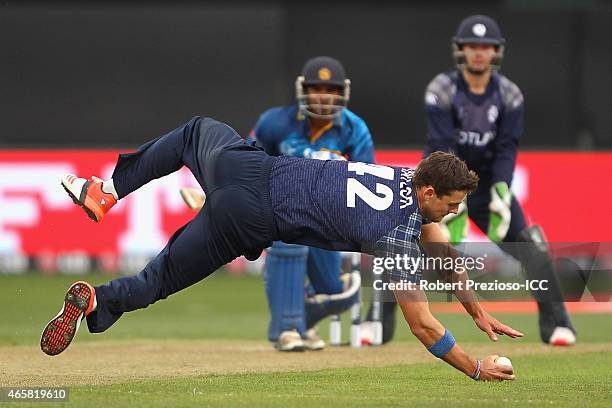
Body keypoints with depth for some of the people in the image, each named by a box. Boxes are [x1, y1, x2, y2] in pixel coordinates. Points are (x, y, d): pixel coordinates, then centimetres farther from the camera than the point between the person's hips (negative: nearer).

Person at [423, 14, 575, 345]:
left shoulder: (509, 95, -5)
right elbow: (443, 149, -20)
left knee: (529, 247, -12)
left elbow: (506, 150, -7)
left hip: (489, 182, 2)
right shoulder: (441, 91, -14)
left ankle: (556, 324, -7)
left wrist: (501, 193, -22)